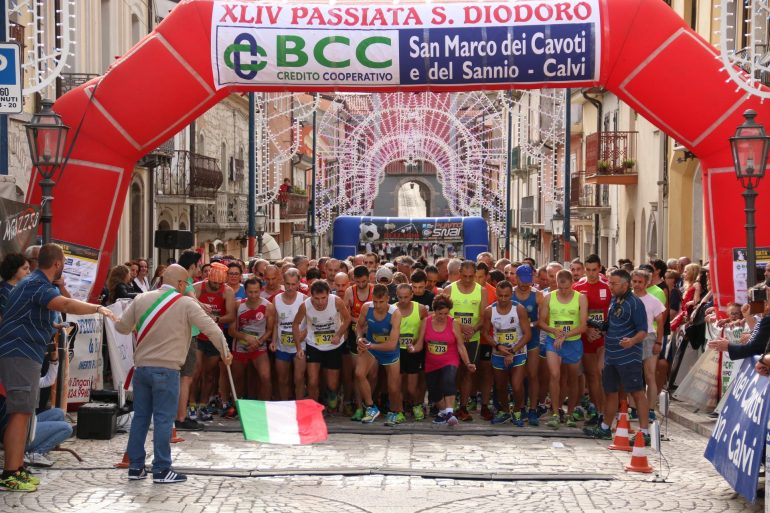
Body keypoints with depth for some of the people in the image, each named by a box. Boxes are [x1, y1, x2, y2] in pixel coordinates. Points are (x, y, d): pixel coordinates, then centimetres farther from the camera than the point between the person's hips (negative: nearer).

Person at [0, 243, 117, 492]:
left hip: (23, 354, 11)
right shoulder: (36, 285, -16)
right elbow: (66, 305, -33)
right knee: (20, 413, -13)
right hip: (21, 355, -11)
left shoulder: (36, 283, 18)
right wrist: (98, 308, -34)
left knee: (22, 413, 13)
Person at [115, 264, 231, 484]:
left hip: (141, 367, 5)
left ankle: (135, 467, 16)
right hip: (166, 369, -5)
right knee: (163, 419, -1)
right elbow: (211, 329, -9)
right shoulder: (186, 303, -6)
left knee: (140, 417, 11)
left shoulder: (141, 299, 6)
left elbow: (121, 327, 12)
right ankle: (161, 470, 1)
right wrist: (224, 352, 6)